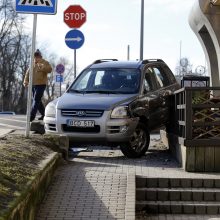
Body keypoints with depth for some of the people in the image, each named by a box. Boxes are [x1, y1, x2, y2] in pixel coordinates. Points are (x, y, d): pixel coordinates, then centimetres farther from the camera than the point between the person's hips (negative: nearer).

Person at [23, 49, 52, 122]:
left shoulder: (45, 63, -2)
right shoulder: (32, 64, 16)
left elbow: (50, 69, -20)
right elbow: (28, 73, 18)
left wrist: (42, 67, -38)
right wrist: (26, 81, 2)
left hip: (41, 85, -7)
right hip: (33, 85, 7)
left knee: (36, 101, -12)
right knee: (37, 101, 12)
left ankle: (32, 116, -15)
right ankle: (44, 114, 24)